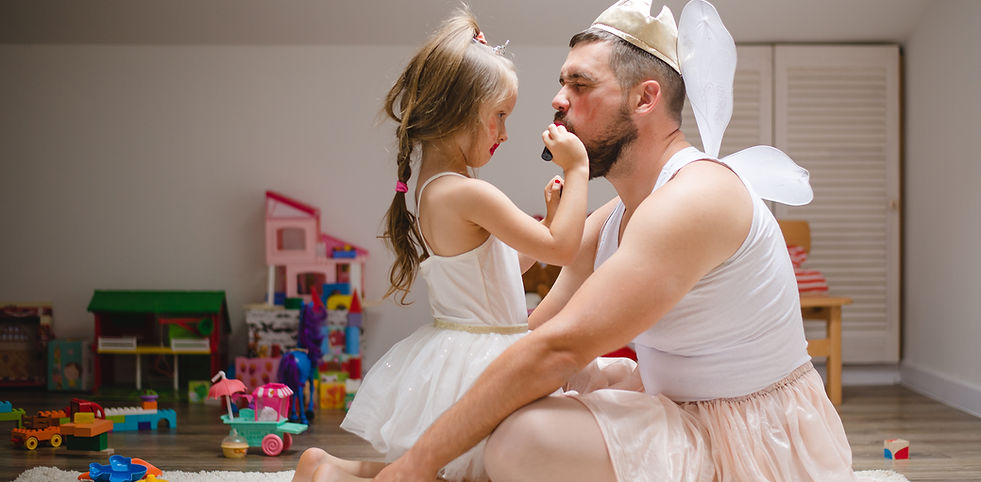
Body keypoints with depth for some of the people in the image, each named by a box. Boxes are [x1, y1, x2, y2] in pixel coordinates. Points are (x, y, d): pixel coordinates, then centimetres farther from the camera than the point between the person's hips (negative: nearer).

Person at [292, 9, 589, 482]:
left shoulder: (432, 188, 10)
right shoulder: (471, 195, -22)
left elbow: (505, 264, 17)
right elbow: (560, 249, -19)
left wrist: (549, 216, 11)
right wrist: (577, 169, -14)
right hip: (476, 360, -10)